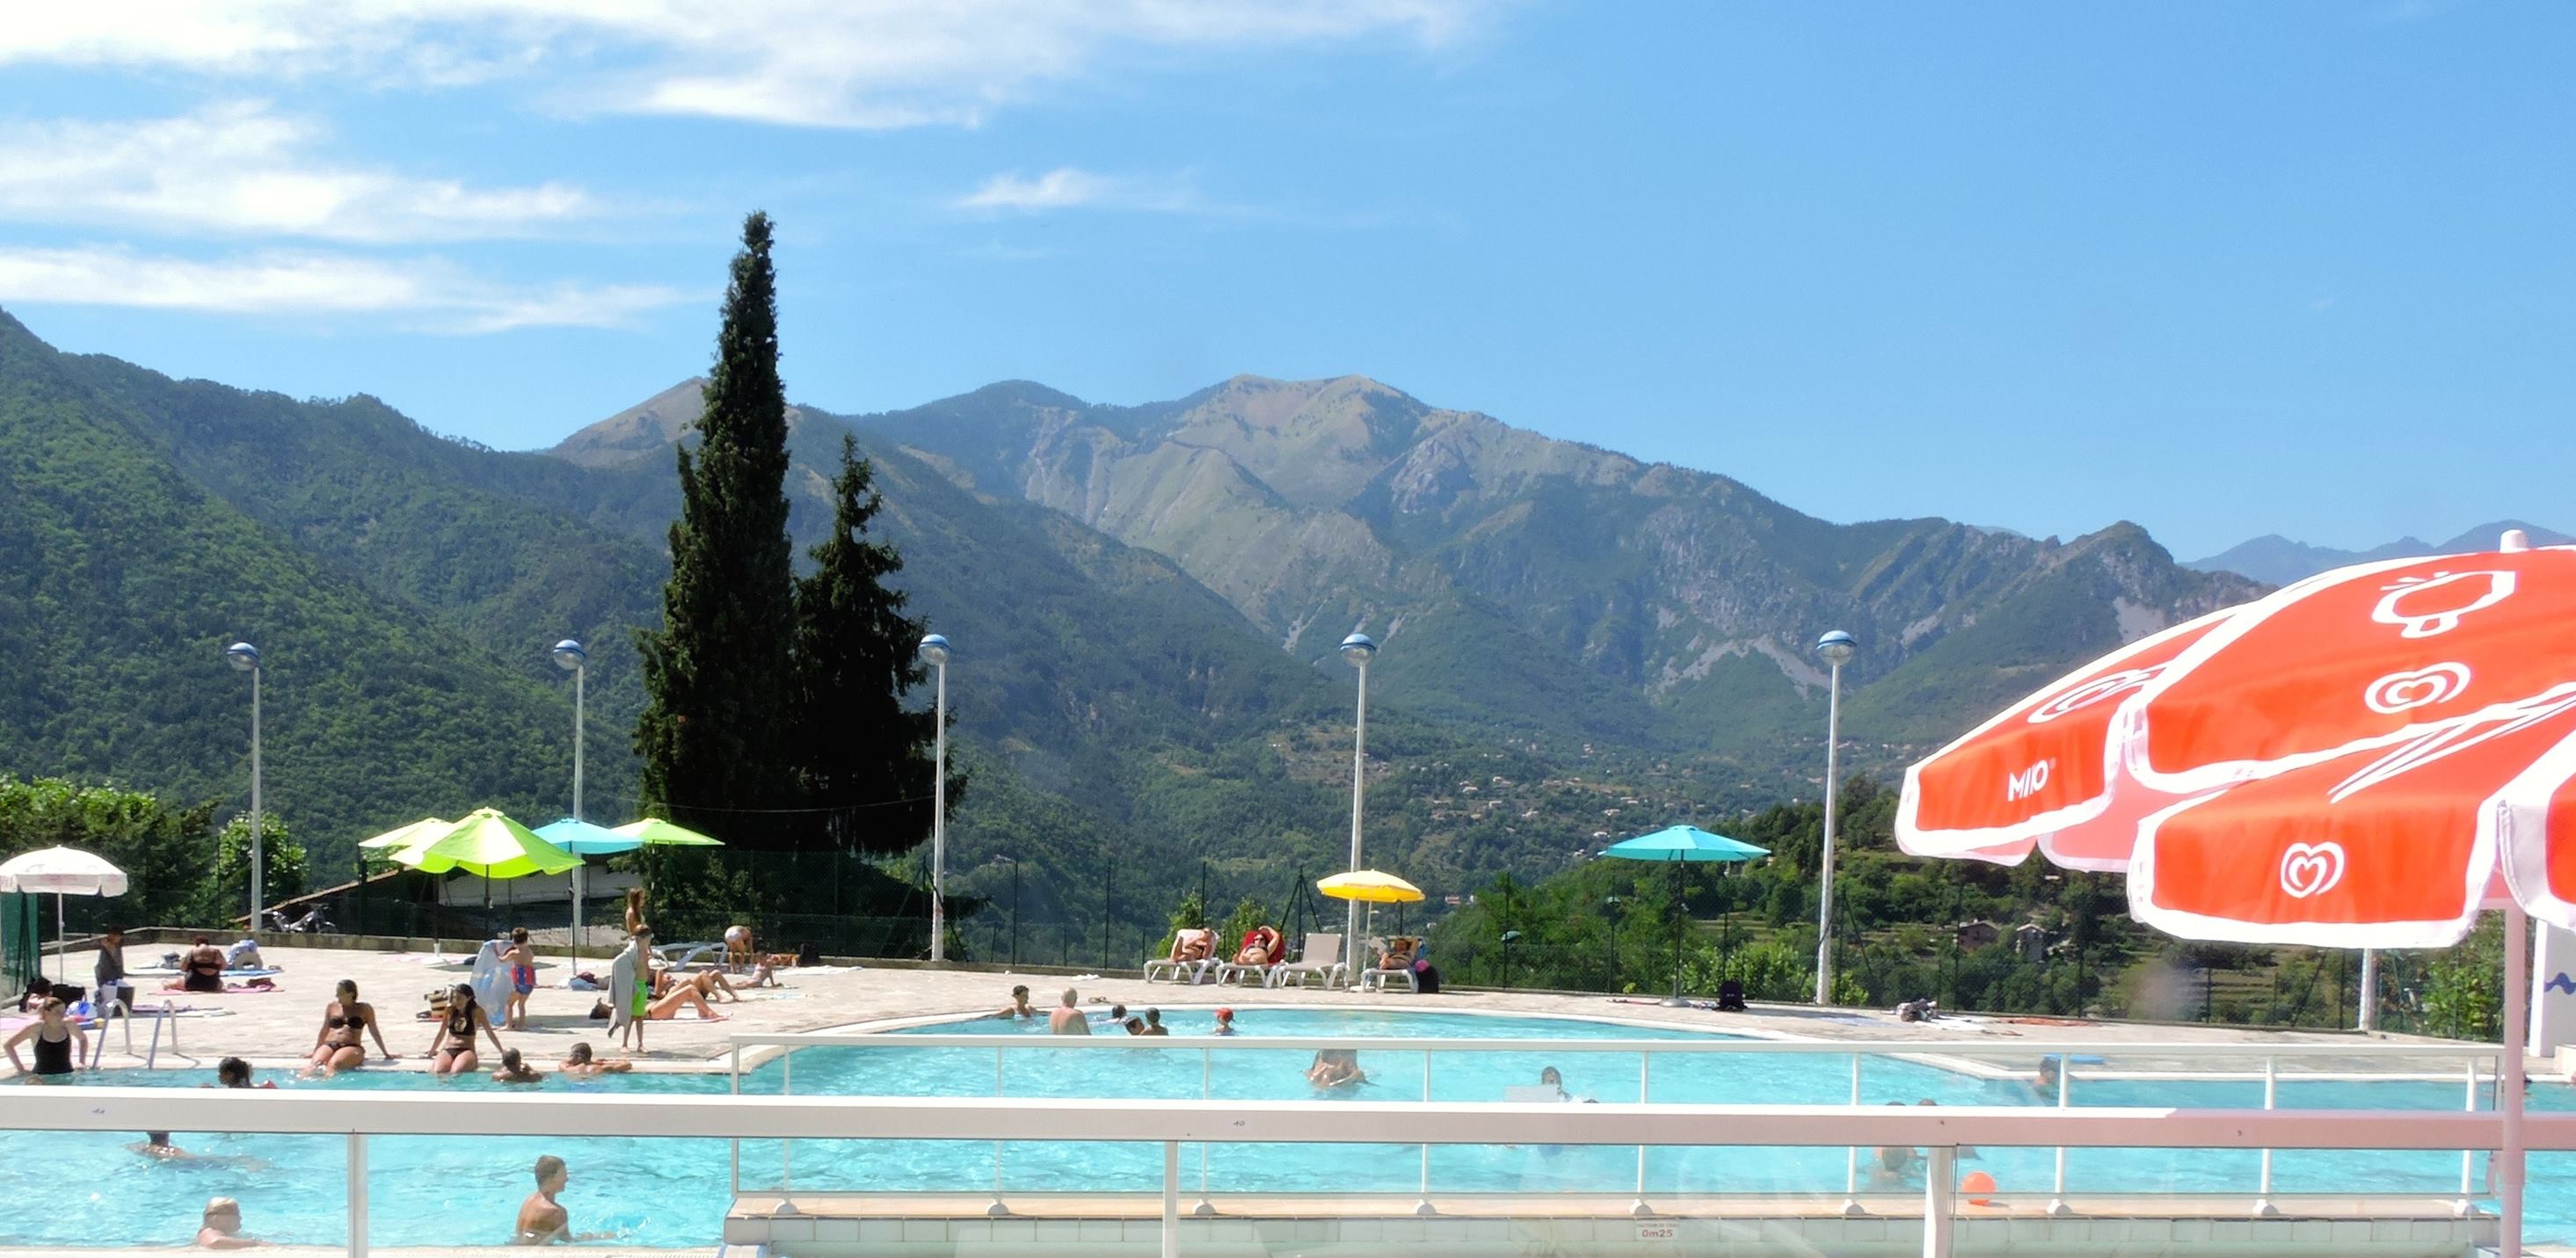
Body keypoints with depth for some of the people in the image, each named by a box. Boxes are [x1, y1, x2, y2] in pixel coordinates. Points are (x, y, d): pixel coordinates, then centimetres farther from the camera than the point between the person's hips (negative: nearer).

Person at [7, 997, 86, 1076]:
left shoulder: (68, 1025, 3)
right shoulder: (36, 1027, -7)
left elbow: (83, 1039, 24)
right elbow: (9, 1045, 0)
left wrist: (82, 1063, 15)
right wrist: (21, 1069, -4)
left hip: (66, 1075, 2)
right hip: (42, 1077, -2)